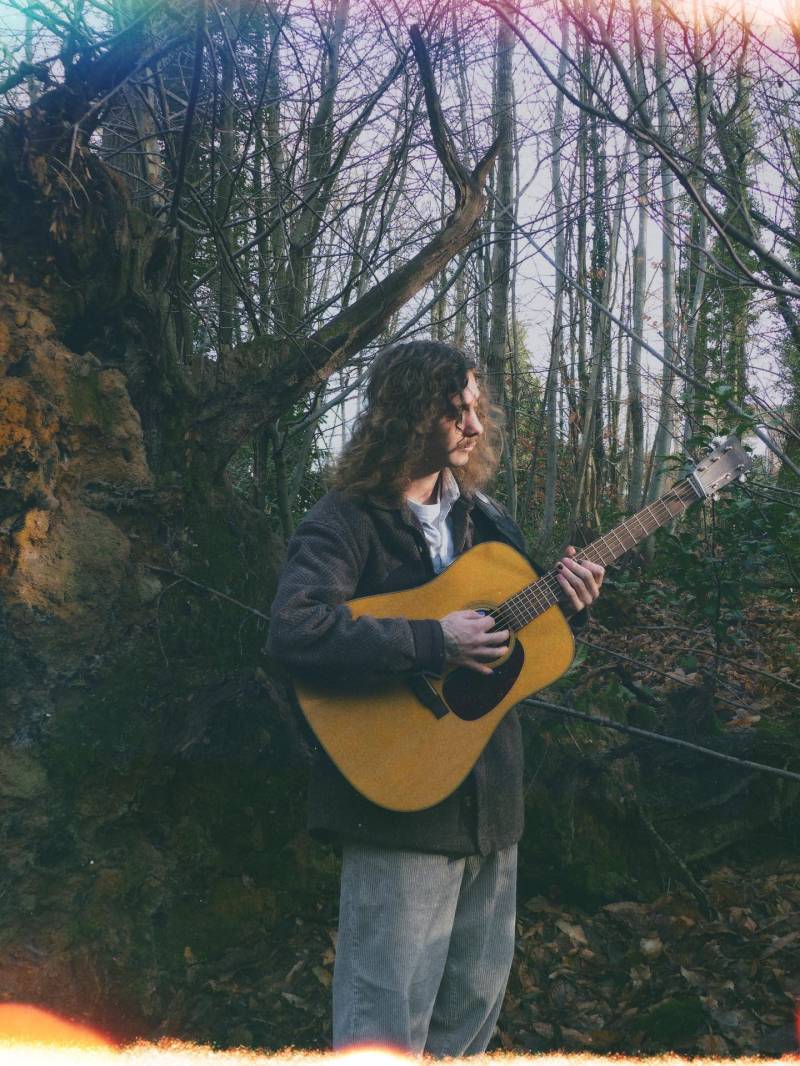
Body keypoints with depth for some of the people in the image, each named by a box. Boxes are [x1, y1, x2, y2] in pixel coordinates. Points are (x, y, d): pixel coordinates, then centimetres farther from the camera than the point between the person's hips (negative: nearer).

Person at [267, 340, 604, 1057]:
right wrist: (433, 641, -26)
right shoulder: (346, 521, -11)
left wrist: (564, 606, 0)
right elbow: (295, 632, -27)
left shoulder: (485, 518, 12)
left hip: (491, 799, 7)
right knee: (388, 1029, -1)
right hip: (400, 797, -7)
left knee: (474, 1013, 18)